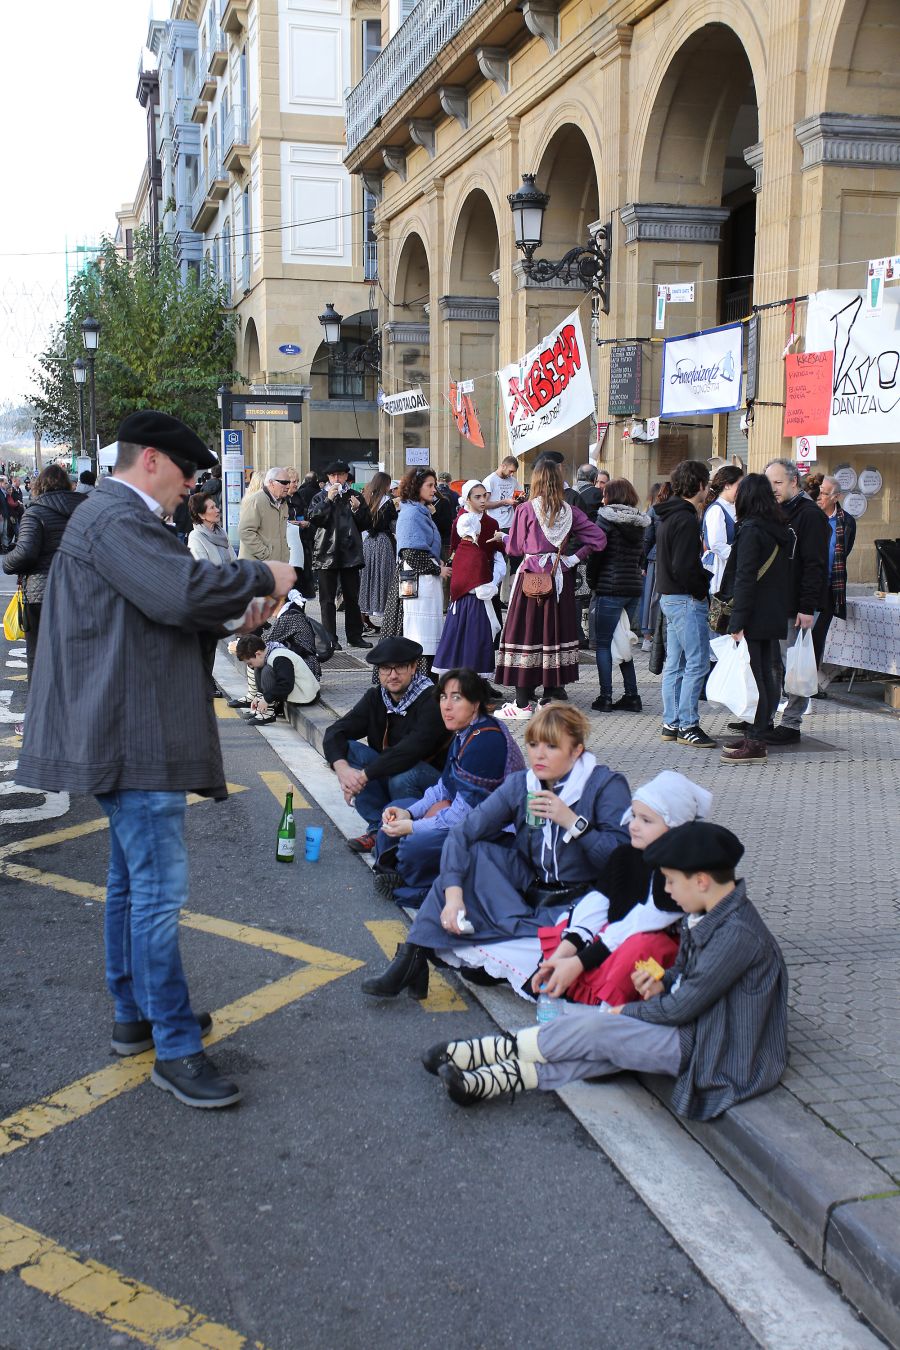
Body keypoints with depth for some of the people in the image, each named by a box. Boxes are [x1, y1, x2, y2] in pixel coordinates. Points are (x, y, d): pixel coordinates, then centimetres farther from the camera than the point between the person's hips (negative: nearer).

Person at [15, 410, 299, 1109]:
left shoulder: (117, 518, 20)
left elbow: (159, 609, 24)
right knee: (160, 888, -7)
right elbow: (182, 590, -29)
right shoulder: (118, 519, -15)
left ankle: (135, 1015, 31)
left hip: (128, 731, 12)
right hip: (135, 735, -12)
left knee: (133, 878, 18)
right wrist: (261, 577, -14)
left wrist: (233, 617, 11)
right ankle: (175, 1049, 1)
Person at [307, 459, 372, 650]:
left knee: (352, 597, 7)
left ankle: (355, 636, 15)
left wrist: (358, 509, -9)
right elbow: (313, 519, -11)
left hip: (351, 553, 2)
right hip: (327, 553, -2)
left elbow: (366, 524, 8)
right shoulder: (320, 497, 4)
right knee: (328, 598, 1)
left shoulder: (356, 496, 10)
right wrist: (328, 500, -16)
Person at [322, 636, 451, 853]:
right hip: (386, 774, 6)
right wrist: (341, 767, -31)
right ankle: (378, 828, -10)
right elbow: (335, 733, -10)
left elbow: (410, 751, -34)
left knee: (402, 776, -38)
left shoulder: (432, 700, -21)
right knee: (347, 750, -16)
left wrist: (364, 775, -35)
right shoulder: (375, 697, 0)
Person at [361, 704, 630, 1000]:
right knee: (474, 853, -18)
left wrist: (572, 821, -28)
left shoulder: (607, 785, -14)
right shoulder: (519, 785, -3)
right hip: (530, 885, 5)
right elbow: (462, 833, -12)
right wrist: (453, 894, -26)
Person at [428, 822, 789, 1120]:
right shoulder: (711, 915, 5)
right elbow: (687, 969, 20)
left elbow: (683, 1007, -22)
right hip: (698, 1026, 9)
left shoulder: (737, 934, -26)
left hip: (708, 1050, -9)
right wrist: (663, 982, -2)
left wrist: (627, 1011, -7)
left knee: (597, 1030, -13)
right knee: (602, 1035, -7)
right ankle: (500, 1077, -12)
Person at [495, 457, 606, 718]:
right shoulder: (570, 512, 2)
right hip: (560, 578, 4)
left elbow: (515, 548, 0)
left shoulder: (526, 510, -8)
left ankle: (523, 703, 2)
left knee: (525, 633, 1)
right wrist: (573, 558, 4)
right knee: (556, 631, 12)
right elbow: (598, 538, 0)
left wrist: (503, 538, 20)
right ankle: (552, 688, 16)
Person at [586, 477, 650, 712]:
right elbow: (640, 555, 12)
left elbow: (596, 553, -11)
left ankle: (605, 697, -1)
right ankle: (631, 696, 12)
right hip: (635, 587, 6)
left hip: (610, 588, -6)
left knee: (603, 644, 1)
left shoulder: (607, 518, -9)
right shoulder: (639, 522, 10)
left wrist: (592, 581, -1)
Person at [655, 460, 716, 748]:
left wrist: (703, 574, 13)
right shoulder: (686, 519, -17)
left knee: (674, 663, 13)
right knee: (697, 663, -6)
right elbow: (683, 568, -22)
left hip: (669, 596, 10)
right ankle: (687, 725, -3)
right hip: (686, 600, -10)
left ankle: (671, 724, 17)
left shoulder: (668, 516, 14)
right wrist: (703, 591, -10)